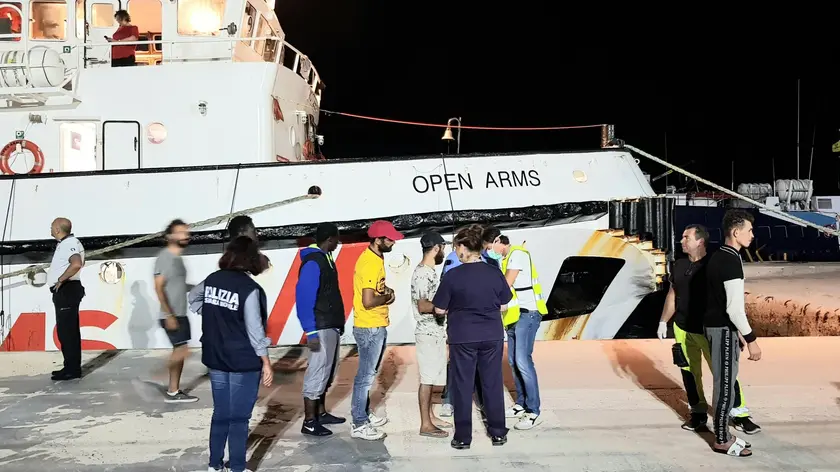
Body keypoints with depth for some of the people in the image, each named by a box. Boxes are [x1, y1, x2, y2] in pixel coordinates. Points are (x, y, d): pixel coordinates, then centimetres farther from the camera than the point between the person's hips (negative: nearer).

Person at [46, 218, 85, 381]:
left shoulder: (70, 243, -15)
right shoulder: (66, 243, 19)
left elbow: (77, 264, -34)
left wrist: (61, 279, -24)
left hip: (66, 291, -11)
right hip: (64, 292, 11)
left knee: (66, 331, -9)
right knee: (68, 331, 14)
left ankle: (72, 369, -7)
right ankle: (72, 367, 20)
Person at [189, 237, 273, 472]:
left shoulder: (212, 279, 1)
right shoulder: (249, 288, -18)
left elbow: (192, 297, 21)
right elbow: (254, 329, -17)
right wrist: (266, 362, -11)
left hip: (215, 358, 6)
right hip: (243, 362, -6)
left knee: (220, 413, 17)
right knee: (239, 417, 5)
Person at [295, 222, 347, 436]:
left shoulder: (326, 259, 12)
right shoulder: (313, 263, -17)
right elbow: (303, 298, -21)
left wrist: (338, 324, 14)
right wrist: (311, 331, -23)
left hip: (332, 326, 10)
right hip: (322, 328, -10)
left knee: (327, 372, 17)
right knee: (317, 373, -4)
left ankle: (321, 413, 29)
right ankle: (309, 422, 5)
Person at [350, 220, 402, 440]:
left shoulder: (375, 258, 9)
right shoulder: (370, 263, -22)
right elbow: (368, 301, -27)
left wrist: (386, 290, 2)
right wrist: (387, 298, -10)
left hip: (376, 326, 10)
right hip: (370, 328, -10)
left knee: (368, 374, 19)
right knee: (366, 375, -2)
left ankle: (365, 414, 31)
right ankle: (359, 424, 7)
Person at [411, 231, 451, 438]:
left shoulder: (430, 272, 13)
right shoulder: (422, 274, -18)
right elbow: (423, 307, -23)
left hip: (436, 332, 10)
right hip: (428, 333, -10)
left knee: (431, 377, 15)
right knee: (427, 378, -3)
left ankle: (430, 417, 26)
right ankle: (425, 425, 4)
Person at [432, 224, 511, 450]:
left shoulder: (453, 275, -12)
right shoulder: (495, 273, -3)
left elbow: (440, 309, -6)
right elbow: (503, 306, 5)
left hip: (462, 337, -3)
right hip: (492, 336, 3)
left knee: (462, 386, 7)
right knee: (493, 384, 13)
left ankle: (463, 437, 14)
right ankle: (498, 432, 22)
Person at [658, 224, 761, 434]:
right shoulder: (679, 265, 5)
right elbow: (672, 295, 14)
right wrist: (663, 321, 14)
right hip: (682, 329, 5)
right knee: (689, 372, 11)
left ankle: (740, 415, 13)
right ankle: (698, 413, 25)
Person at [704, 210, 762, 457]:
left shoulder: (717, 256, 10)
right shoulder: (732, 261, -21)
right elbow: (734, 308, -24)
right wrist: (751, 340, -19)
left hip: (714, 324, 10)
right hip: (723, 328, -10)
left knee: (724, 381, 17)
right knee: (726, 383, 0)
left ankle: (723, 433, 27)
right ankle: (722, 440, 11)